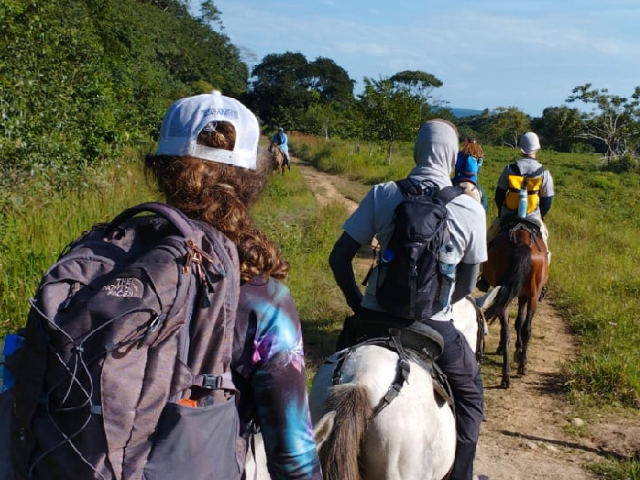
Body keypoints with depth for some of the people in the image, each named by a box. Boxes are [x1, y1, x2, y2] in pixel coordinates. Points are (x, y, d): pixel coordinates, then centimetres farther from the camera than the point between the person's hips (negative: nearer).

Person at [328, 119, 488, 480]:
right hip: (434, 325, -1)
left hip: (375, 316, 1)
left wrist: (358, 303, 10)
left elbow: (339, 259, -3)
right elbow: (467, 285, 0)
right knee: (470, 393, 27)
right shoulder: (472, 210, -7)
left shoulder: (381, 195, -5)